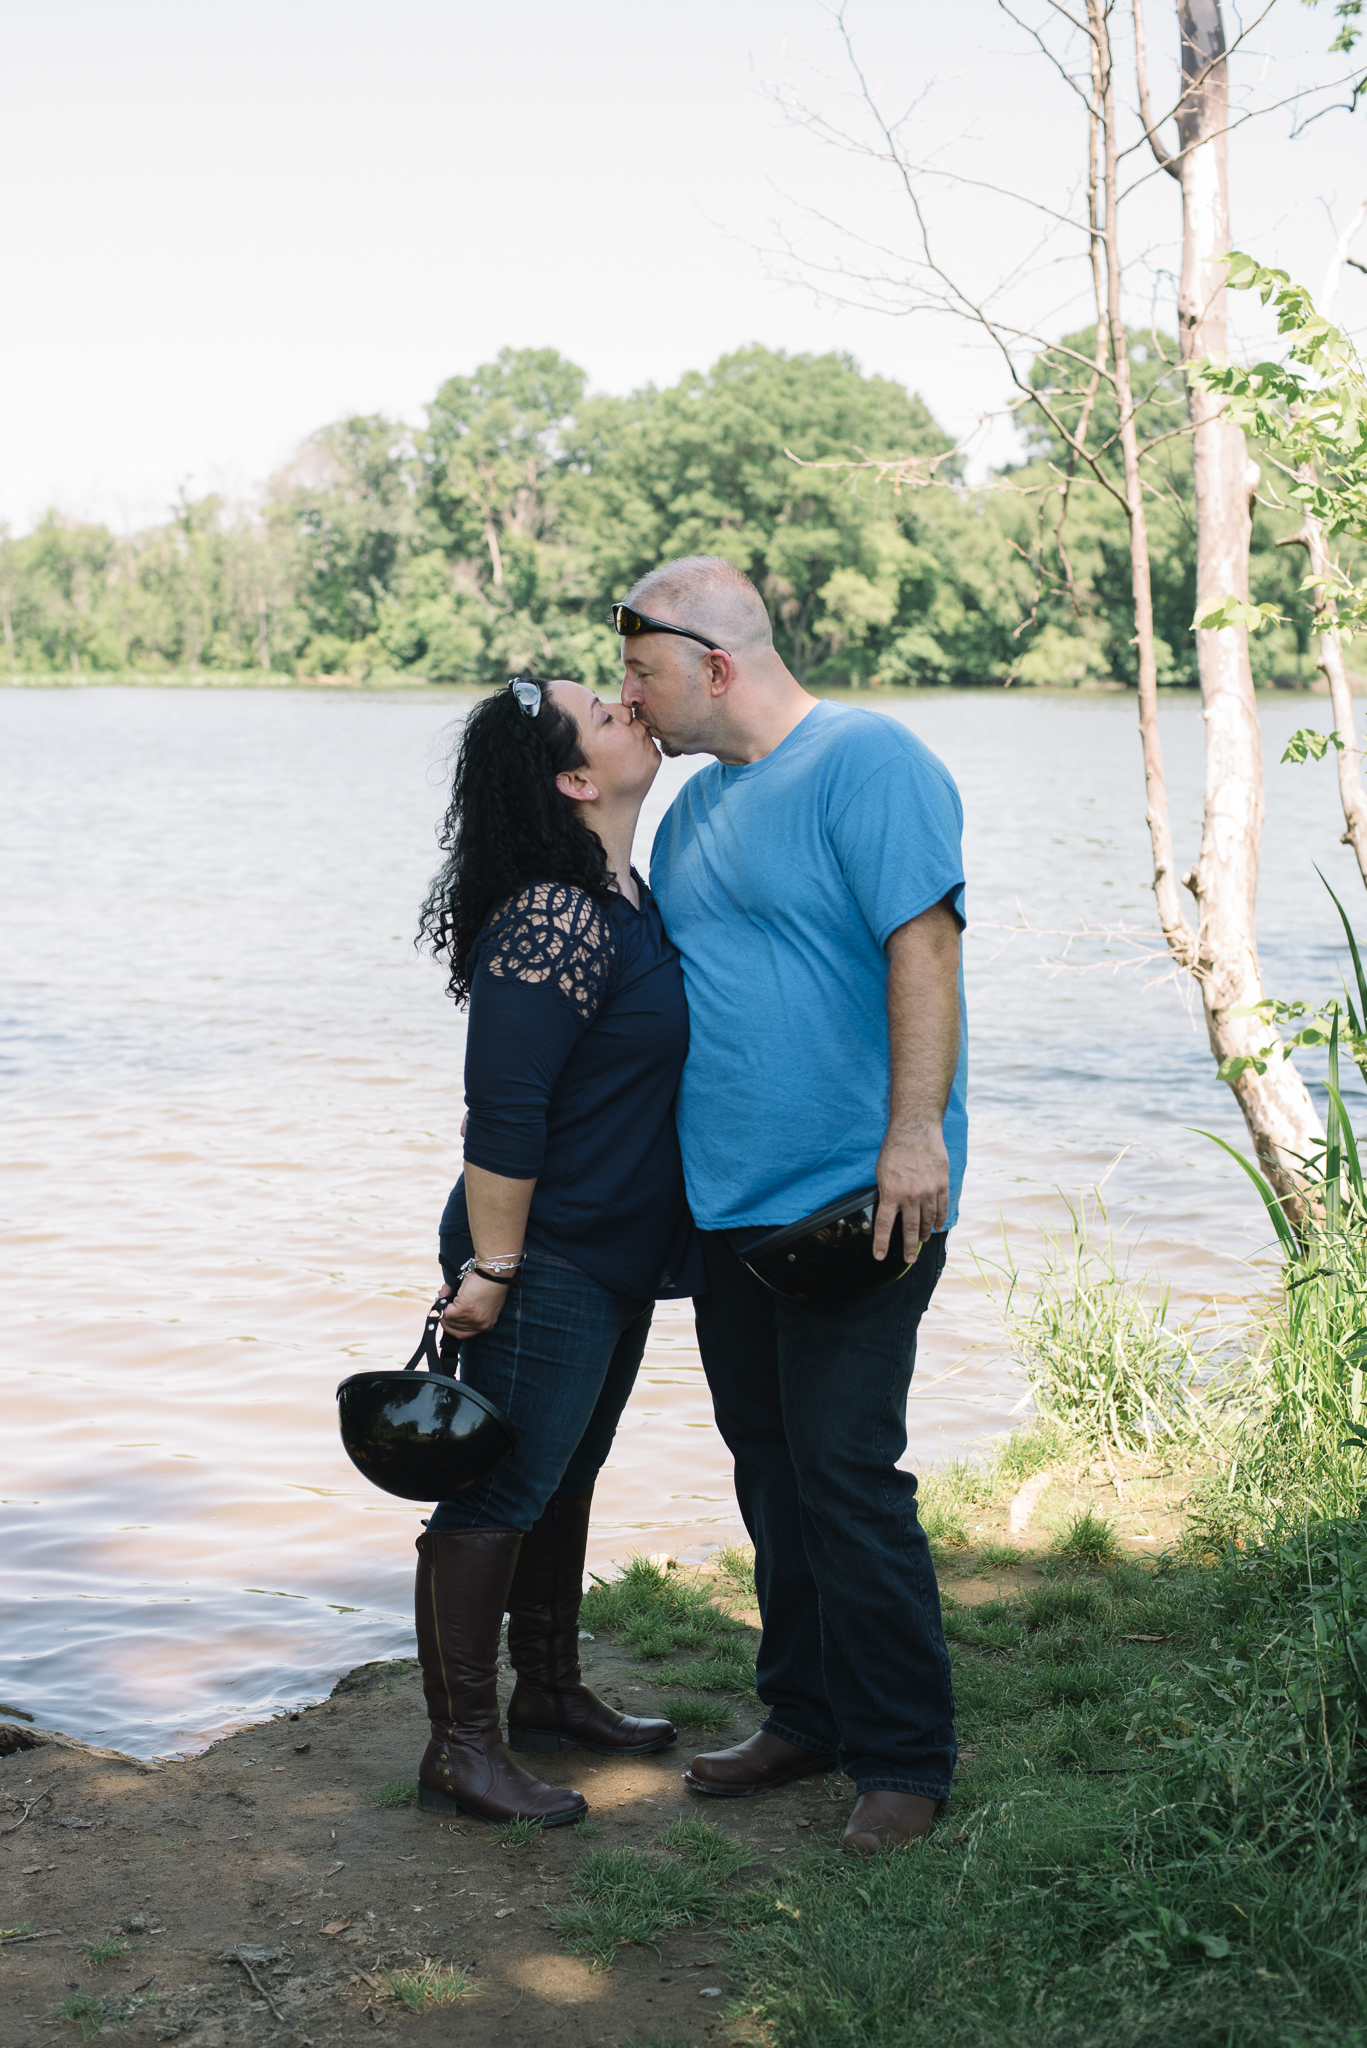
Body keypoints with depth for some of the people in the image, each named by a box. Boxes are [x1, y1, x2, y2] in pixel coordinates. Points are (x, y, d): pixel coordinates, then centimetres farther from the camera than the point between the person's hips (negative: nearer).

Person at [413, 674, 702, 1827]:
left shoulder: (623, 898, 11)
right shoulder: (551, 921, -22)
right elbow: (503, 1113, -23)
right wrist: (488, 1267, -22)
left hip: (617, 1258, 10)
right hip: (548, 1260, -10)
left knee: (563, 1478, 19)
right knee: (497, 1493, -3)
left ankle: (551, 1693, 32)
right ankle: (461, 1745, 5)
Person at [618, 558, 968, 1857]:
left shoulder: (868, 764, -11)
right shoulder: (699, 804, 16)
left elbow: (923, 946, -19)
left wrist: (915, 1131, -25)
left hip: (852, 1201, -8)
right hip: (730, 1203, 9)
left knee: (846, 1475, -6)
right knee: (770, 1471, 14)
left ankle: (903, 1759, 6)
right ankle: (806, 1715, 28)